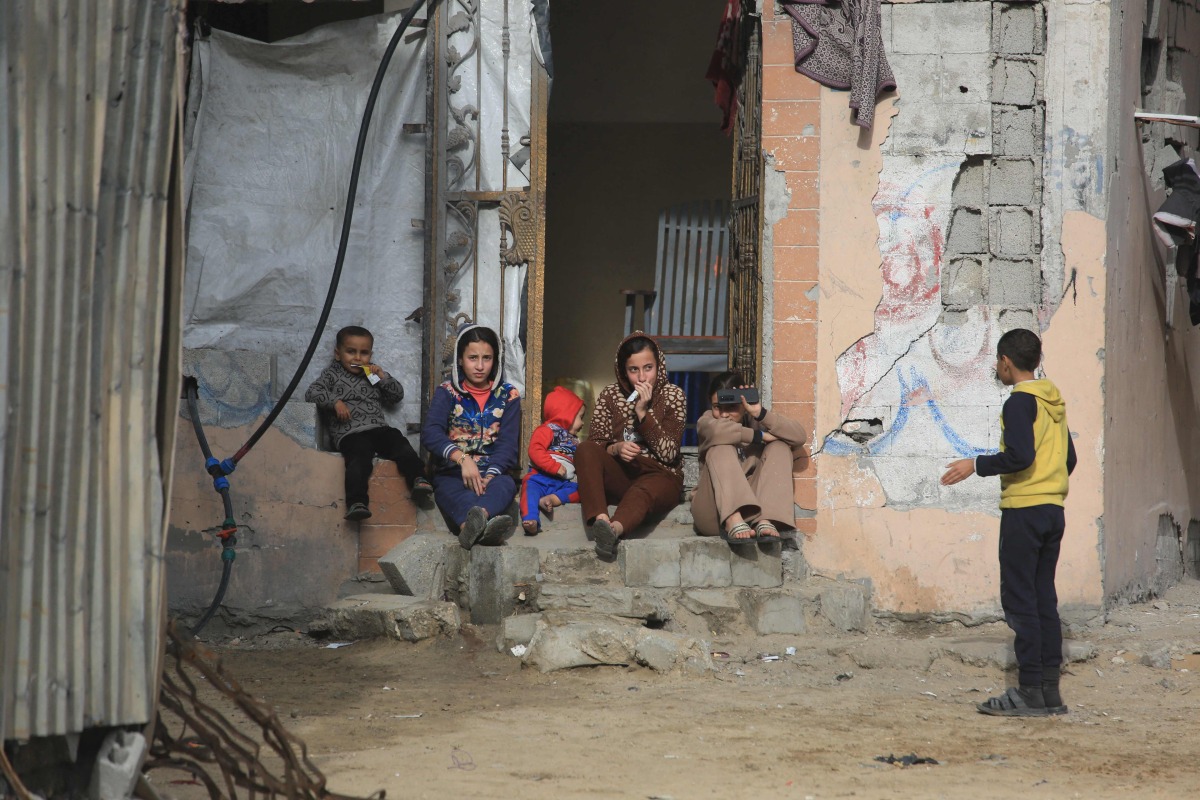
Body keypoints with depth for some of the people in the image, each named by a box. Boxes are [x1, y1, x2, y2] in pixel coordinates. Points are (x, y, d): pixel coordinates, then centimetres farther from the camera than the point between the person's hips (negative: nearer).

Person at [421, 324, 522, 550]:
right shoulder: (447, 393, 8)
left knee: (504, 485, -37)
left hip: (493, 473, 1)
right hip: (452, 472, -1)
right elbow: (430, 433, -12)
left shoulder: (508, 395, 12)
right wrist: (463, 459, -31)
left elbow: (507, 444, -1)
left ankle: (472, 526, -74)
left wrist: (489, 477, -22)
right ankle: (484, 525, -77)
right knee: (451, 490, -39)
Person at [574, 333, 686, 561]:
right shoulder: (610, 395, 7)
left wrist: (642, 412, -13)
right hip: (620, 475, 3)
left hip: (660, 476, -3)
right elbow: (594, 445, 3)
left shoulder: (673, 396, 2)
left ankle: (615, 528, -73)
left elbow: (668, 454, -6)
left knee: (641, 492, -39)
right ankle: (600, 519, -52)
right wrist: (616, 449, -20)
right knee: (584, 450, -28)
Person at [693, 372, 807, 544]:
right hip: (714, 511, -2)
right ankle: (732, 522, -42)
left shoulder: (756, 421, 12)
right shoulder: (707, 421, 7)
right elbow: (716, 430, -21)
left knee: (780, 447, -10)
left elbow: (799, 436, -7)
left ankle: (765, 520, -32)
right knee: (721, 447, -20)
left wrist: (760, 413, -16)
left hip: (755, 508, 2)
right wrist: (760, 436, -15)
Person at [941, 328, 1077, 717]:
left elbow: (1020, 455, -22)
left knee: (1019, 600, -6)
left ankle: (1030, 690, -10)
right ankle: (1050, 690, 9)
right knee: (1044, 599, 10)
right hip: (1054, 510, 8)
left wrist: (976, 465, -11)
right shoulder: (1054, 401, 14)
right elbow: (1069, 459, 18)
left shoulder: (1020, 401, -11)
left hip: (1023, 510, -8)